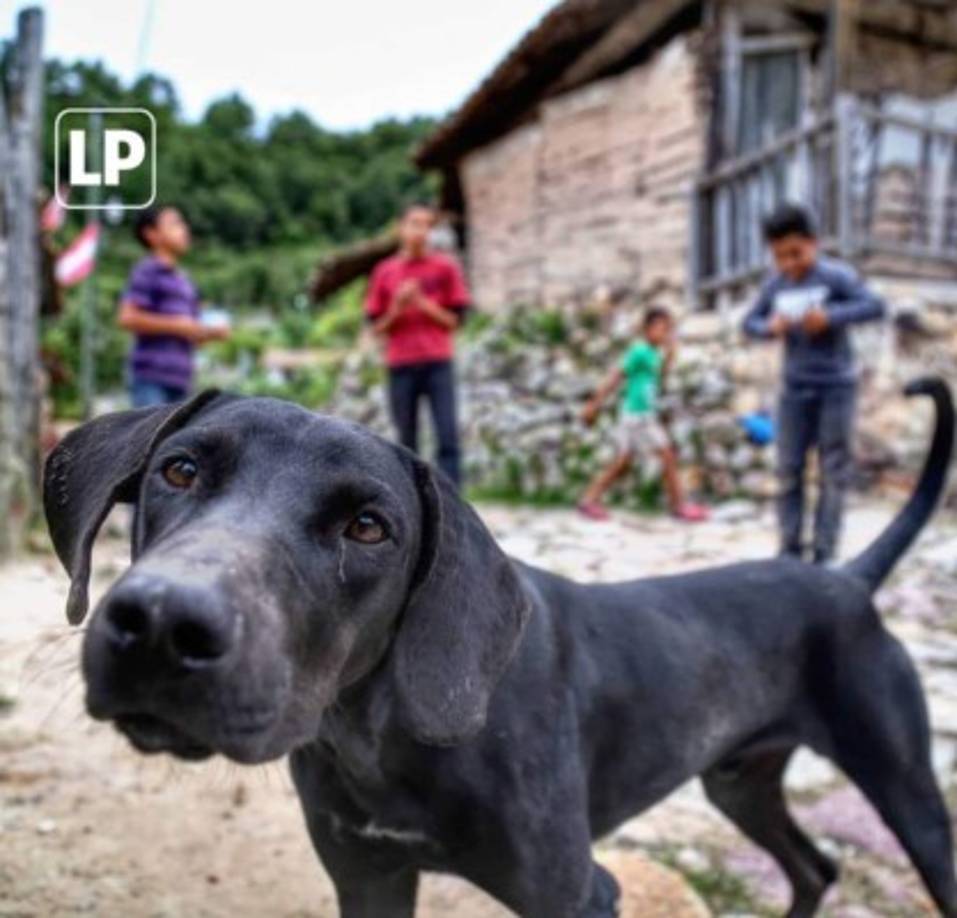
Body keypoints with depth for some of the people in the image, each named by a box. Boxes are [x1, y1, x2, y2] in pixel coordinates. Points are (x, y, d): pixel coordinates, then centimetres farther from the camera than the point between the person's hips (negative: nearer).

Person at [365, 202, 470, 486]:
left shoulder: (445, 267, 5)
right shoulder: (385, 271, 9)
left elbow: (454, 321, 3)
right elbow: (377, 327, 10)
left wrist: (422, 302, -10)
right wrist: (398, 307, -8)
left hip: (438, 363, -1)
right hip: (400, 366, 1)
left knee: (448, 436, -8)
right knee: (406, 441, 5)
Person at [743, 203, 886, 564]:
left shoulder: (836, 276, -10)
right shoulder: (775, 285, 2)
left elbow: (875, 306, -18)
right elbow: (750, 322, 10)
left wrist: (831, 316, -30)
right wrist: (770, 327, -12)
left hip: (836, 385, -4)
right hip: (795, 388, 4)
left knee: (833, 472, -1)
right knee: (789, 470, 3)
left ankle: (825, 553, 3)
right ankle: (790, 550, 11)